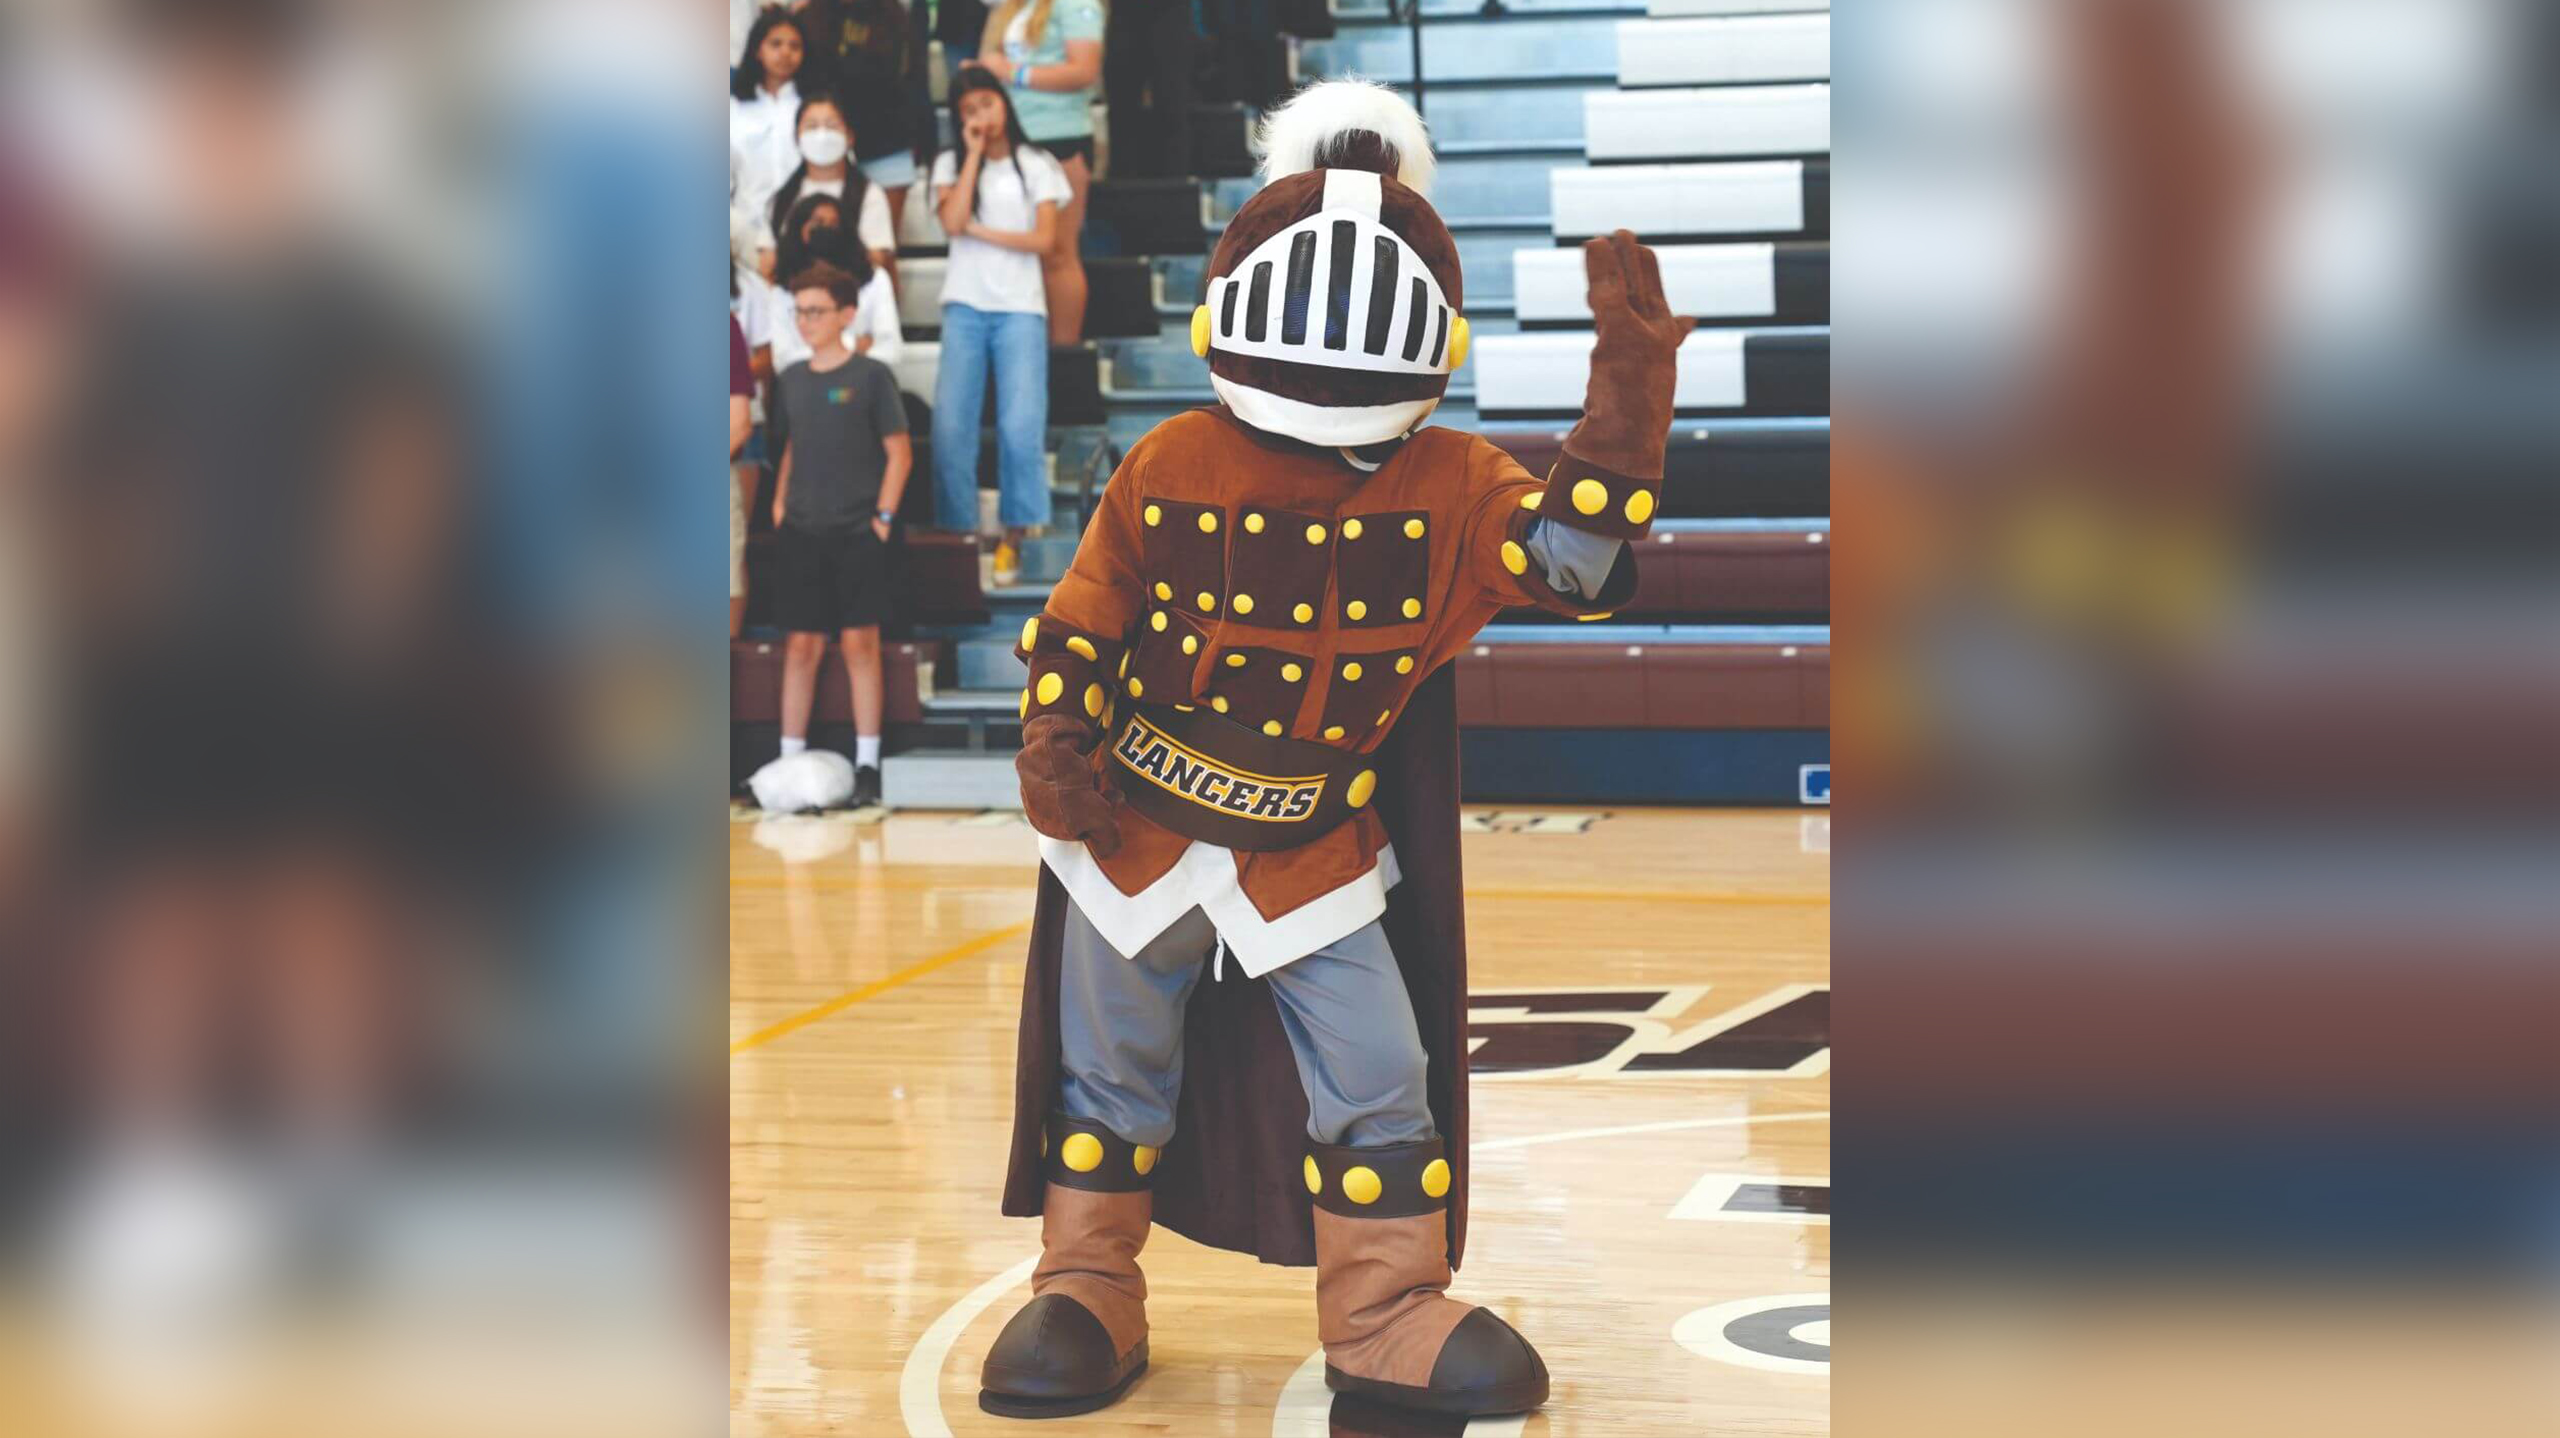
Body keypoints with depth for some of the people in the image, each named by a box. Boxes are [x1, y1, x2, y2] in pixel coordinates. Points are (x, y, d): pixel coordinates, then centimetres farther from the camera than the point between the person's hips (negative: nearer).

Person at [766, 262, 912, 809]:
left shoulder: (870, 375, -4)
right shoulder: (791, 379, 10)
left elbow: (899, 453, -3)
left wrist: (884, 516, -9)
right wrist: (780, 505, 8)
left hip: (858, 532, -4)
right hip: (801, 532, 4)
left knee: (859, 642, -3)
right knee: (801, 645, 5)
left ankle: (867, 765, 2)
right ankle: (789, 759, 9)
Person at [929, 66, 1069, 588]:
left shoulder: (1037, 166, 9)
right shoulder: (951, 164, 11)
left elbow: (1044, 239, -2)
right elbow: (952, 222, -8)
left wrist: (981, 231, -5)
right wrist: (974, 153, -5)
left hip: (1021, 309, -1)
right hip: (964, 307, 1)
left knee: (1021, 426, -13)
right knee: (951, 425, -10)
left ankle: (1013, 536, -5)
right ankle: (958, 534, -4)